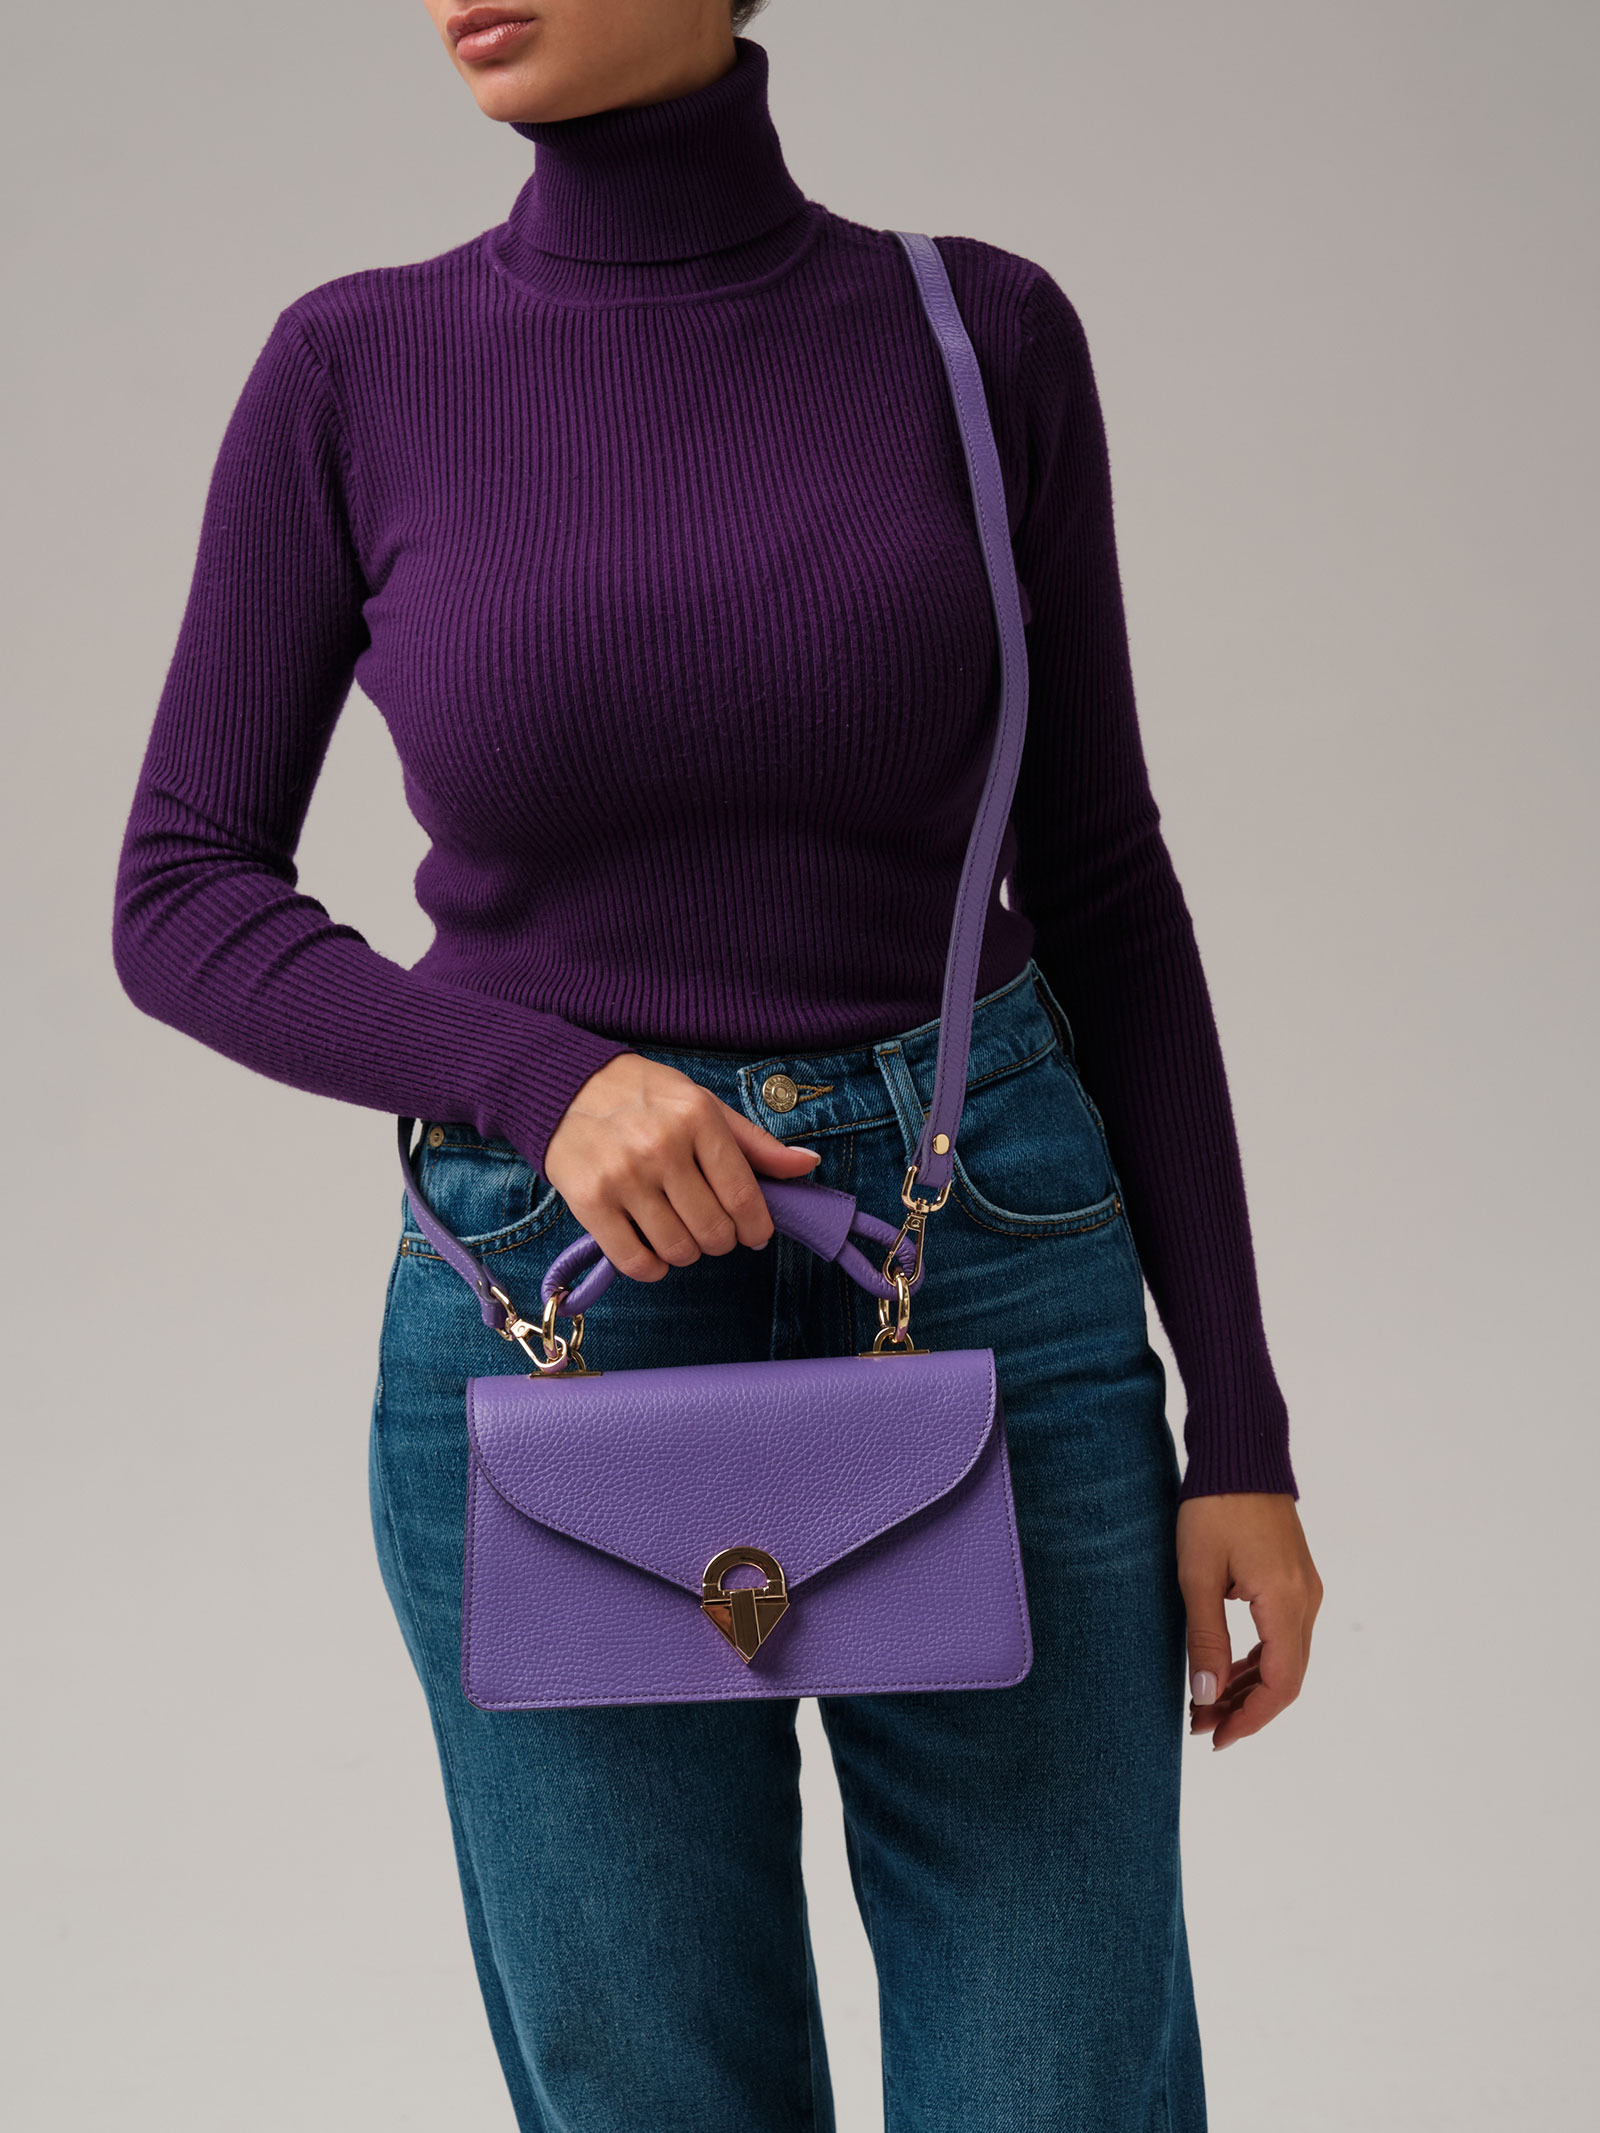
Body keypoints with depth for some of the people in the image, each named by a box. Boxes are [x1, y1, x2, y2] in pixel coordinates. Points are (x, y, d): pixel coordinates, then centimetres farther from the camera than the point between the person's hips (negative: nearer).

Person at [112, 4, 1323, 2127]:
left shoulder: (985, 334, -1)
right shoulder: (357, 371, -2)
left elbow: (1098, 891, 3)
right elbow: (183, 903, 1)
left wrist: (1242, 1426, -1)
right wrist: (550, 1078, -18)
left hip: (989, 1292, 1)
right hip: (553, 1335, 0)